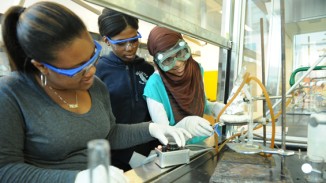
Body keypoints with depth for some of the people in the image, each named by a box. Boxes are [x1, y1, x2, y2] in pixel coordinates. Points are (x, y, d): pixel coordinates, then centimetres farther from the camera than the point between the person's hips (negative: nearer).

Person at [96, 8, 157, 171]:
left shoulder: (148, 69, 2)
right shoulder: (97, 70, -10)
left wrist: (155, 149, -4)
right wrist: (128, 156, -13)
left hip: (146, 156, 4)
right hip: (114, 158, -3)